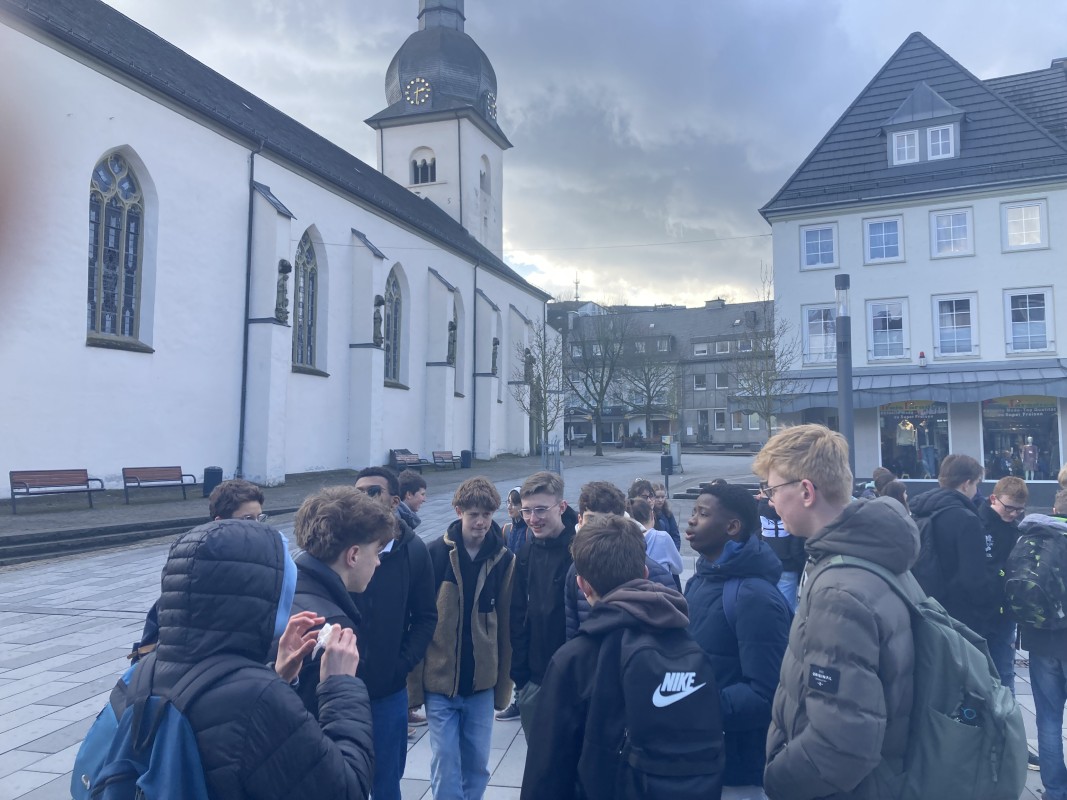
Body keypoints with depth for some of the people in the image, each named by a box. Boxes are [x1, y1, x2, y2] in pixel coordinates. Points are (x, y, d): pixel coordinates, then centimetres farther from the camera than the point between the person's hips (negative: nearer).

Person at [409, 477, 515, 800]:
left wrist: (503, 682, 4)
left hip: (482, 681, 2)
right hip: (440, 678, -2)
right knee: (445, 764, 2)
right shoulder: (435, 553, -8)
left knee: (477, 763, 13)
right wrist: (415, 678, -5)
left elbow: (506, 624, 2)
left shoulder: (504, 559, -2)